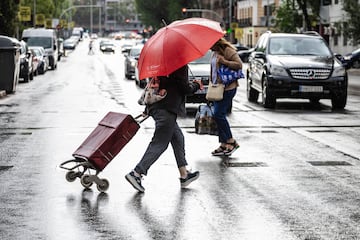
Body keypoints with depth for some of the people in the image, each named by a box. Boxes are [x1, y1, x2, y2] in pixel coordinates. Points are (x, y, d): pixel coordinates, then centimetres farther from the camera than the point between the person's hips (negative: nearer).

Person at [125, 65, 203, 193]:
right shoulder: (180, 65, -12)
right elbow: (185, 88, -10)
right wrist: (196, 85, 8)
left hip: (156, 106, 9)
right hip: (167, 109, -9)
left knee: (178, 138, 19)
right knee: (159, 144, -6)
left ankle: (184, 175, 25)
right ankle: (136, 173, -14)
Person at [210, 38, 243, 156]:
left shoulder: (228, 51, -11)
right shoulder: (215, 53, 17)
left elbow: (239, 64, -18)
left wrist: (224, 62, -24)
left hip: (227, 88, -9)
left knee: (218, 115, -13)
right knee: (219, 116, 8)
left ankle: (231, 141, -3)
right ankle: (223, 145, 13)